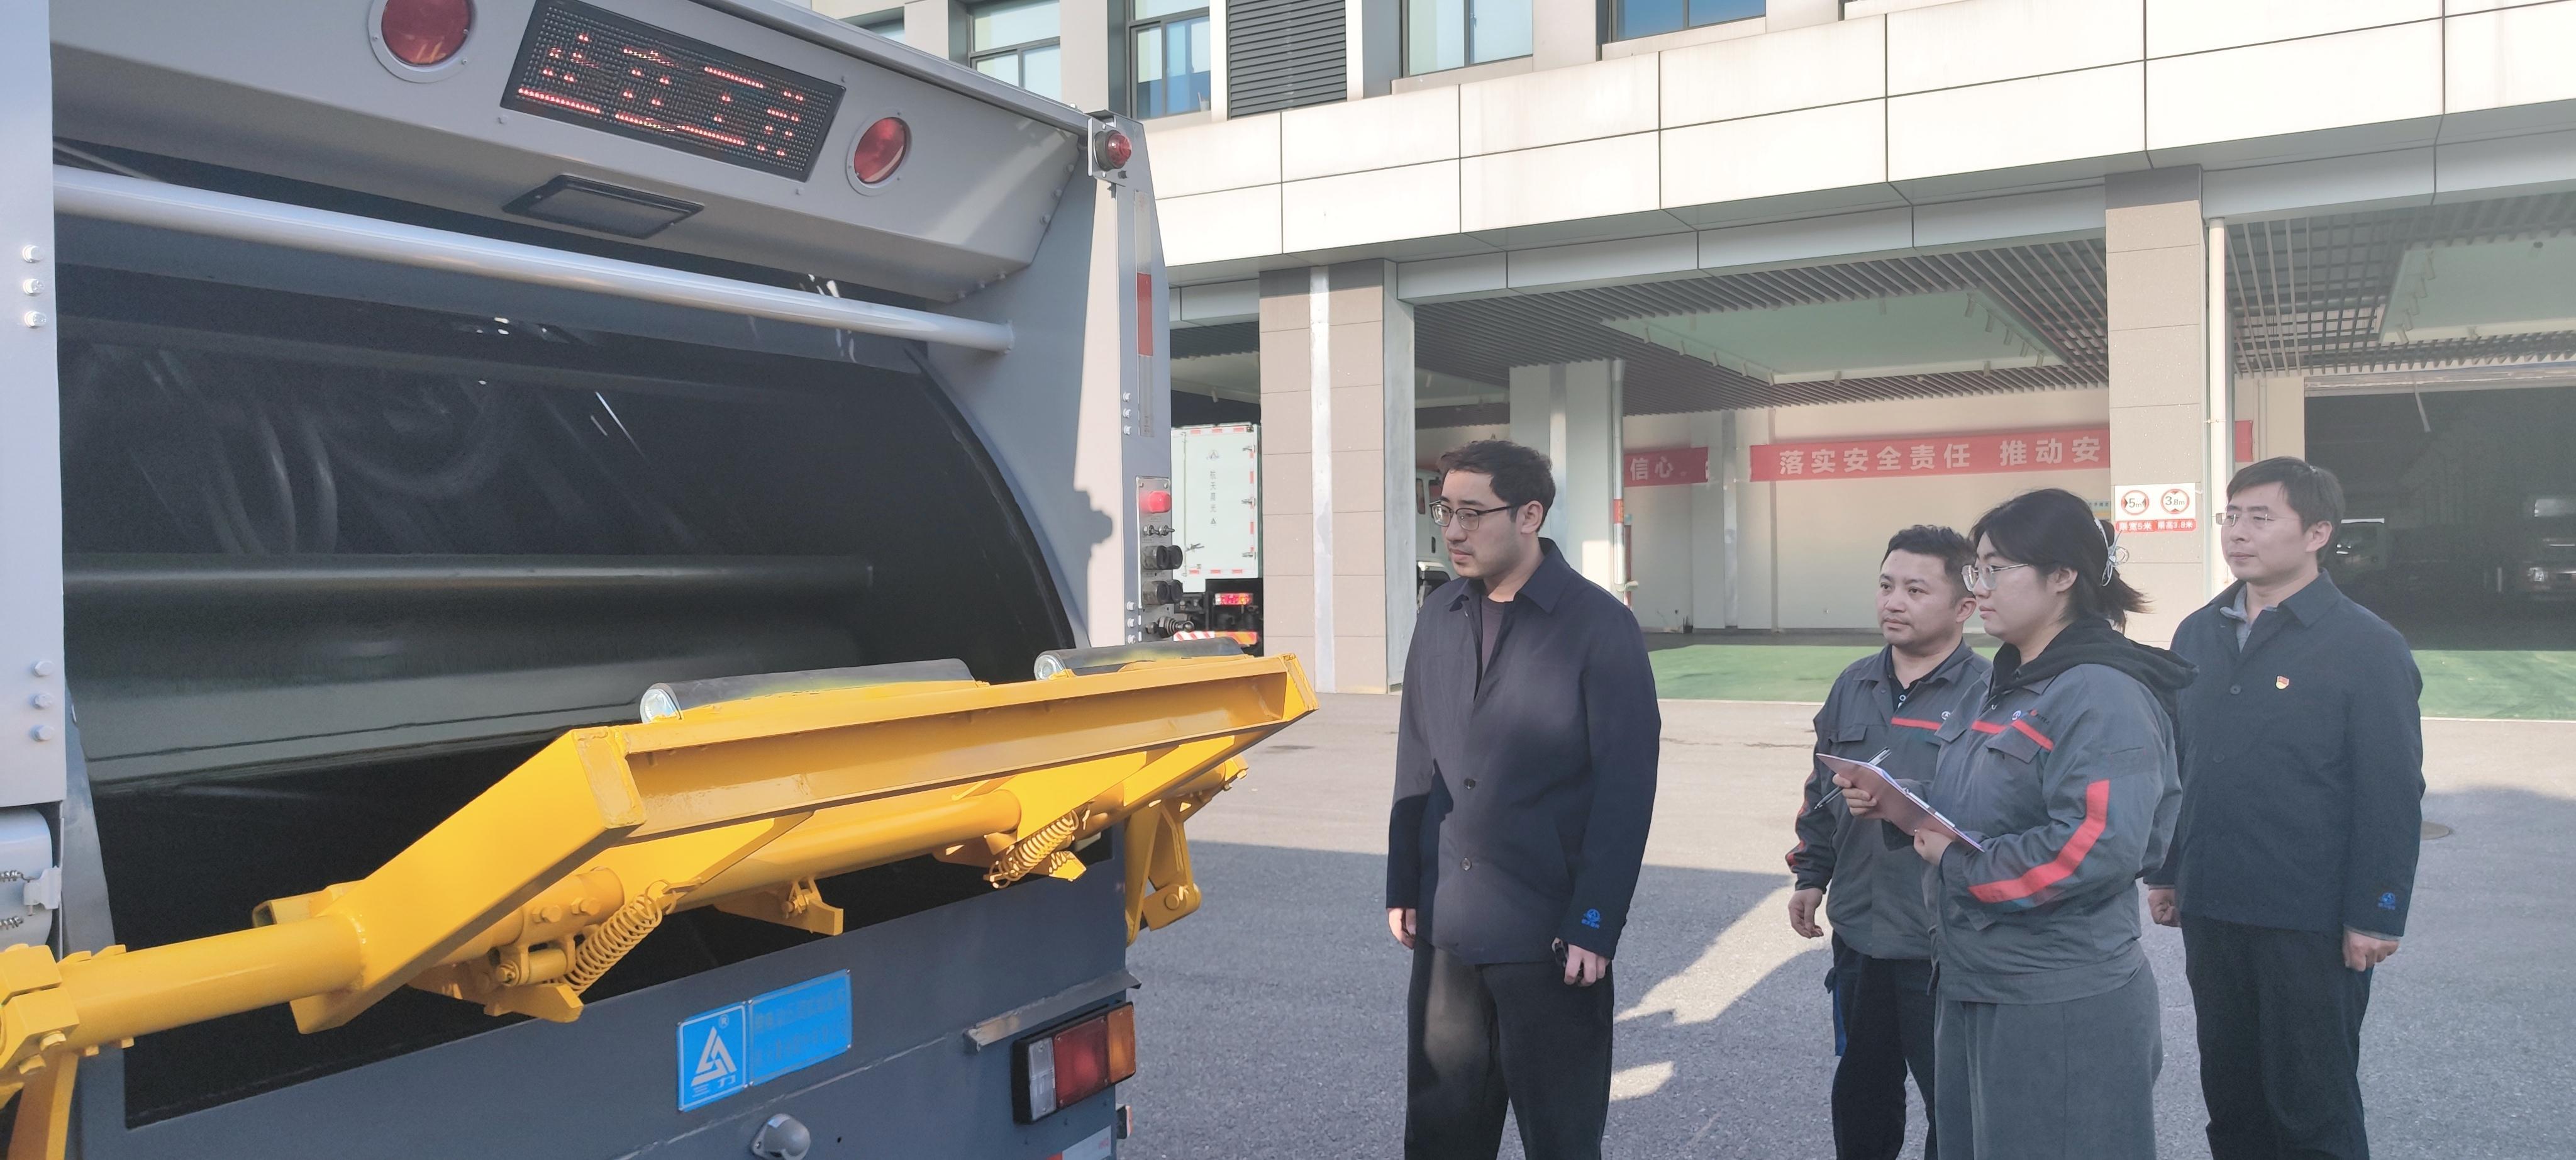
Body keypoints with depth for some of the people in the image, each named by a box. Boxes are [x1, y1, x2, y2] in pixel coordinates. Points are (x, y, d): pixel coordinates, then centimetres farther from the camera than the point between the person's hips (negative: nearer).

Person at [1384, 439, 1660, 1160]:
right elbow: (1416, 763, 11)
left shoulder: (1599, 626, -10)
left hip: (1550, 934, -5)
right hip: (1446, 925, 5)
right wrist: (1403, 887, 9)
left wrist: (1594, 924, -15)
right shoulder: (1439, 617, 7)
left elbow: (1625, 790, -12)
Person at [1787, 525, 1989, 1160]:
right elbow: (1821, 791, 17)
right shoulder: (1854, 686, 9)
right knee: (1861, 1087, 21)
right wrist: (1811, 874, 16)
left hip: (1946, 945, -6)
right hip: (1857, 932, 6)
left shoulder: (1986, 695, -12)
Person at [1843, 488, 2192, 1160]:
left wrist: (1957, 865, -19)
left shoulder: (2103, 696, -18)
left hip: (2063, 1009, -9)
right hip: (1974, 987, 9)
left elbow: (2099, 848, -30)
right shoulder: (2010, 685, 12)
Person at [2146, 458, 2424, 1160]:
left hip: (2313, 923, -5)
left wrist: (2376, 917, -12)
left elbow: (2393, 795, -10)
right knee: (2229, 1098, 16)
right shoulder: (2198, 636, 8)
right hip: (2210, 911, 5)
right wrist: (2164, 873, 14)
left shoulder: (2368, 646, -9)